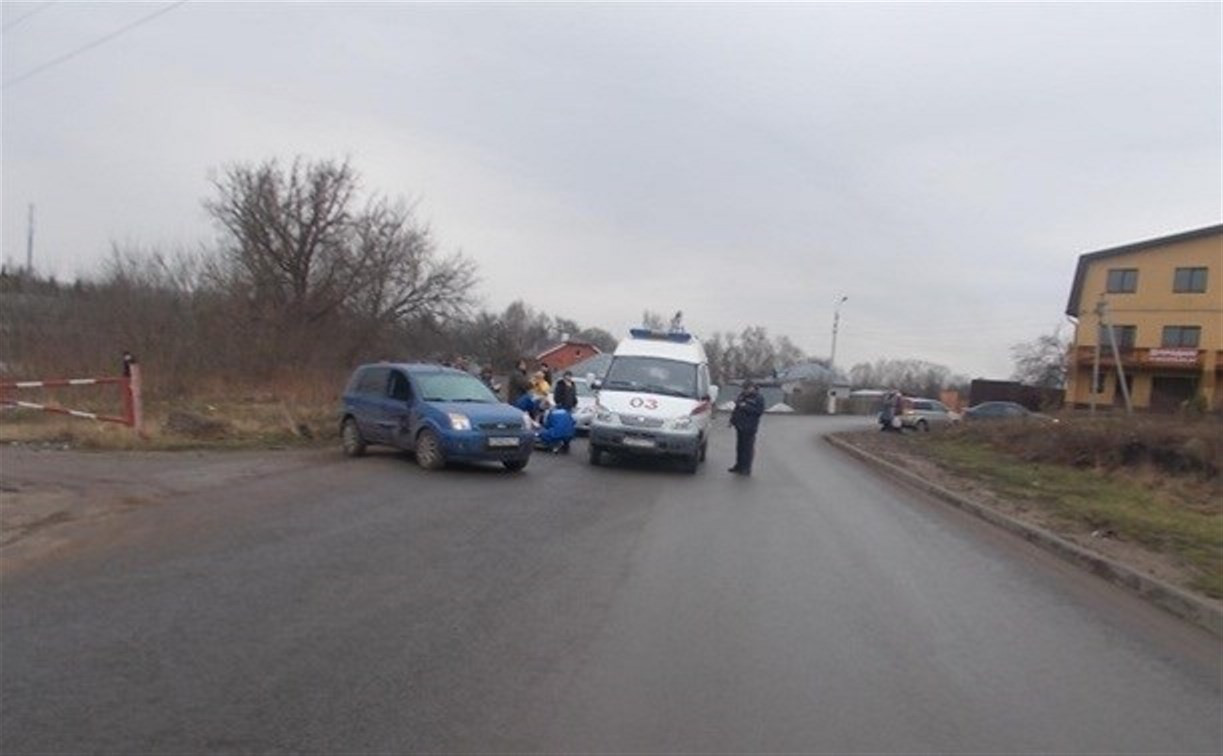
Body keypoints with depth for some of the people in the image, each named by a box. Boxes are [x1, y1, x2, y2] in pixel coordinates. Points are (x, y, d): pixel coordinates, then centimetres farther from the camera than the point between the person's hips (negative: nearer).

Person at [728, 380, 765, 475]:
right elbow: (736, 408, 22)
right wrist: (732, 420, 17)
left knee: (748, 448, -5)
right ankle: (739, 466, 21)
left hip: (749, 427, -7)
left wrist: (746, 407, -19)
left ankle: (746, 469, 1)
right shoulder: (742, 395, 14)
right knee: (739, 447, 12)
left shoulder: (758, 398, -6)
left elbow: (759, 411, -17)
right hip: (740, 425, 7)